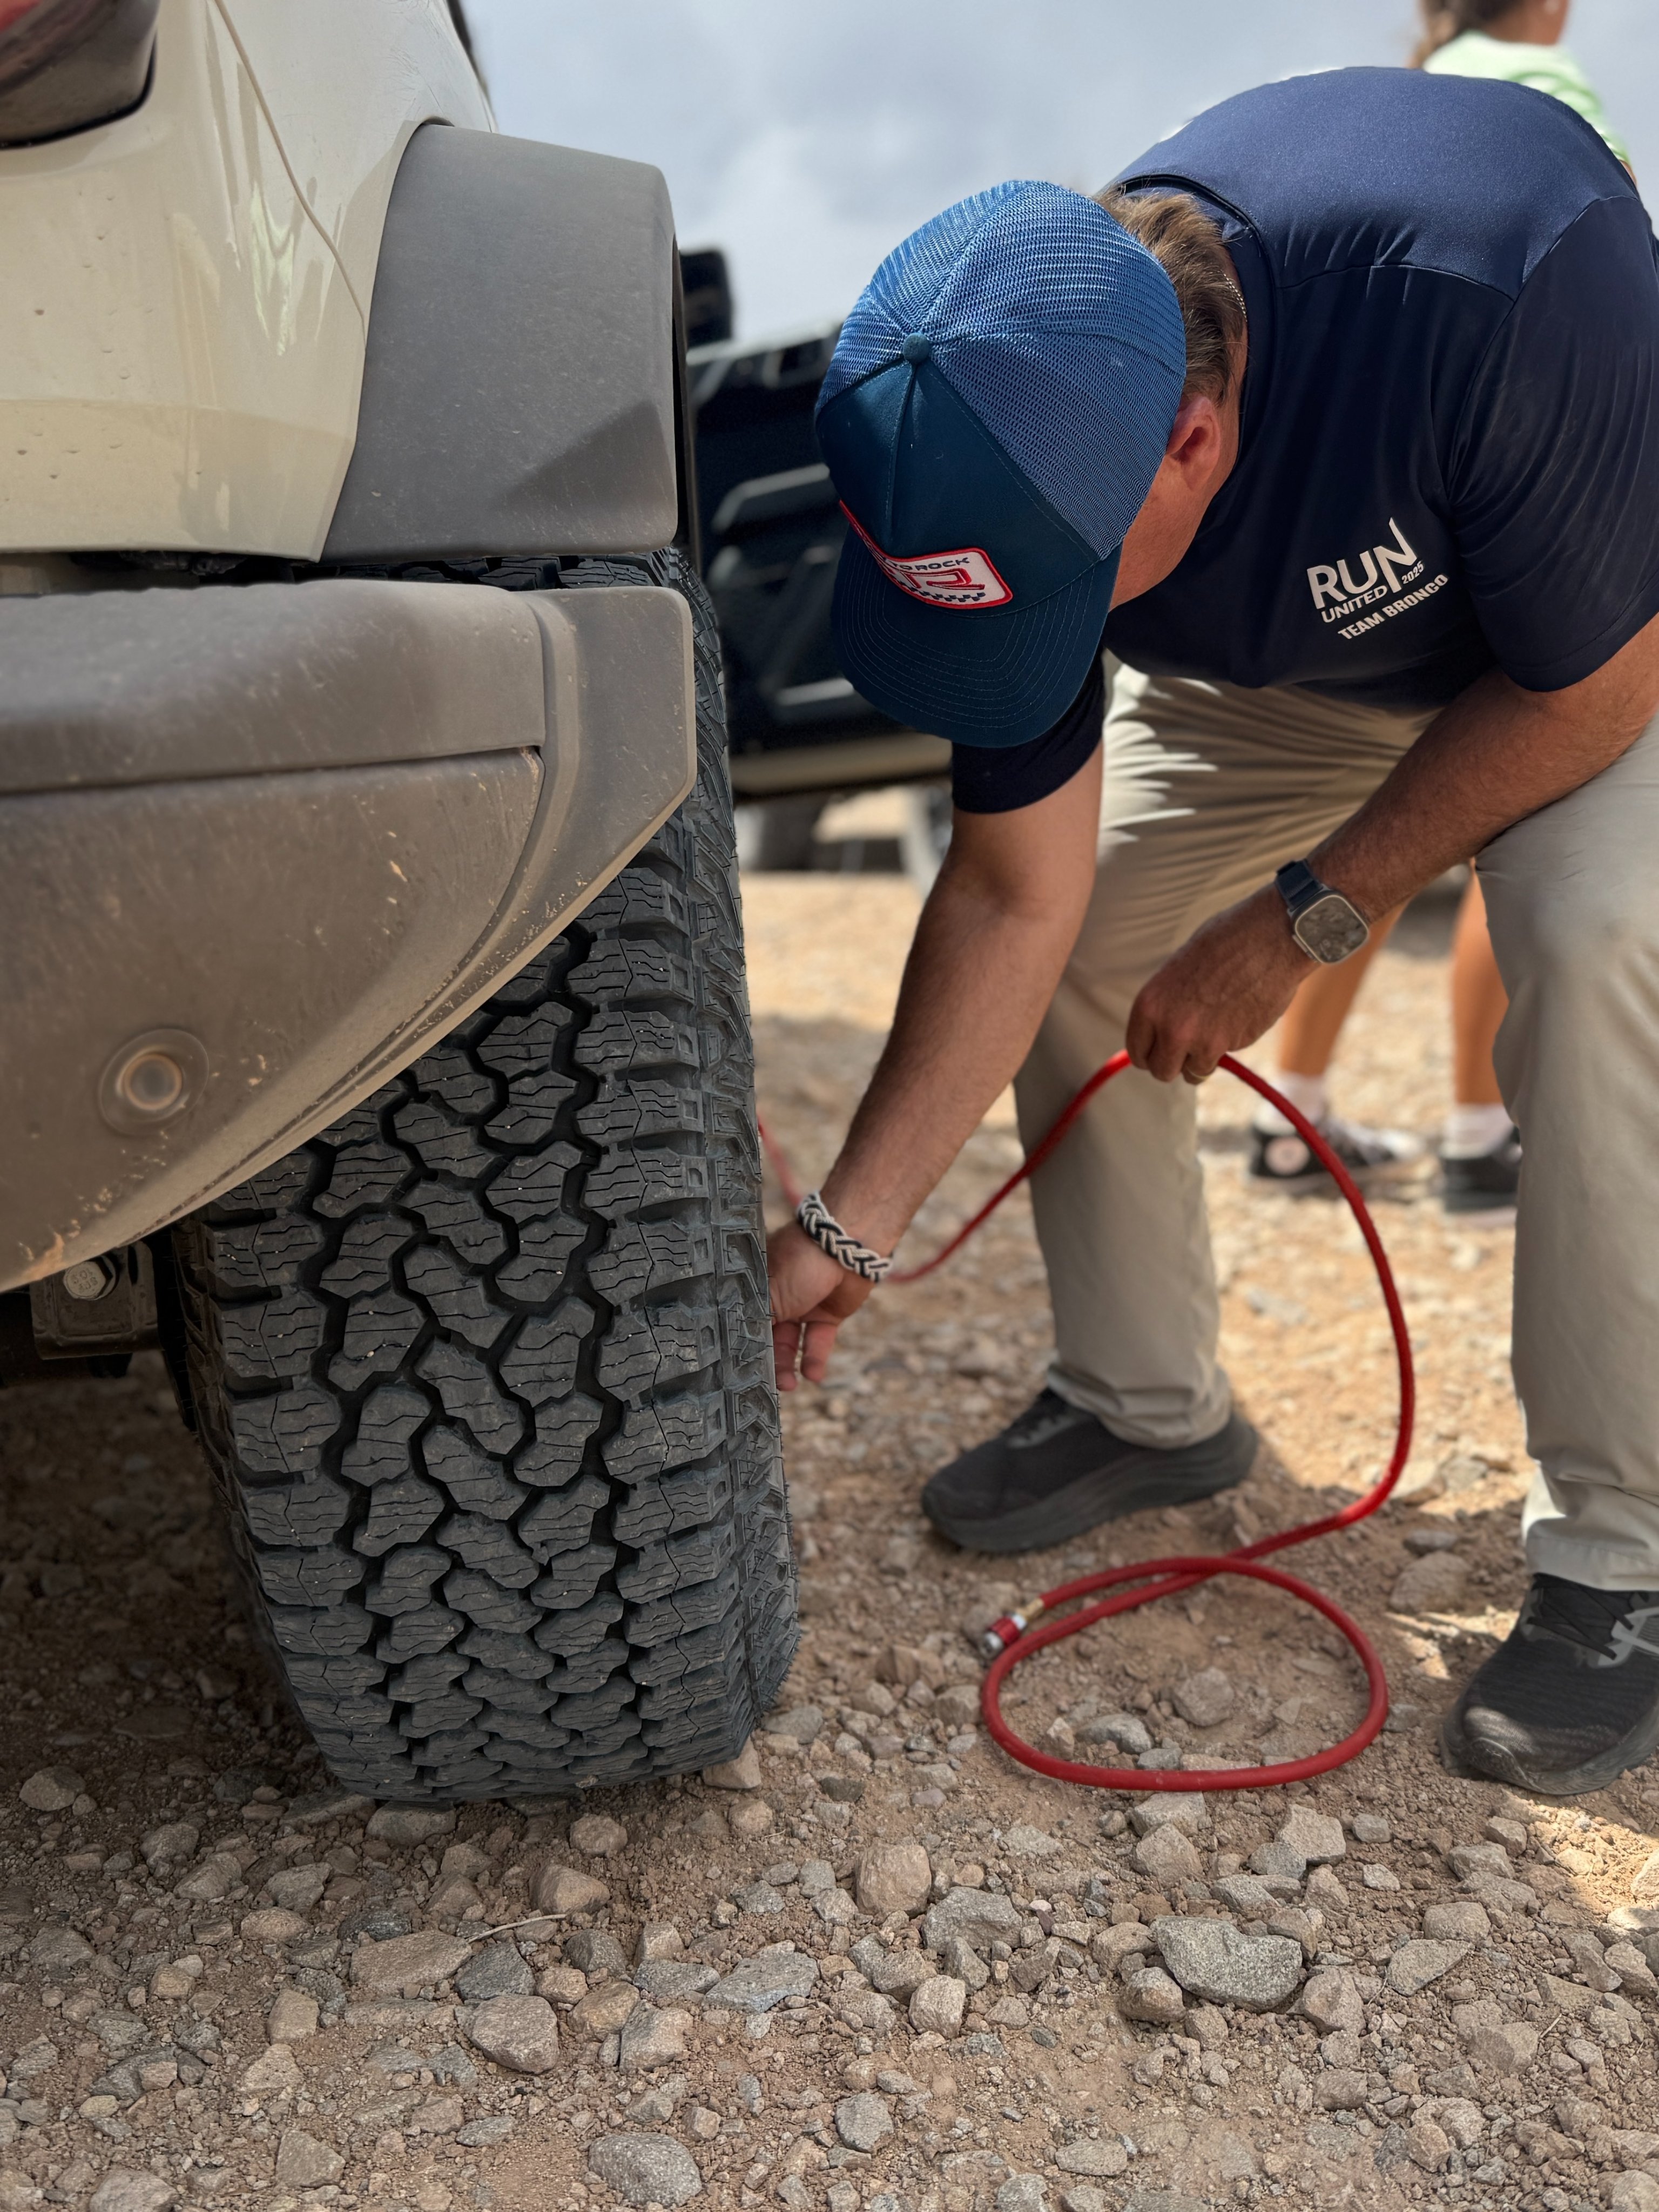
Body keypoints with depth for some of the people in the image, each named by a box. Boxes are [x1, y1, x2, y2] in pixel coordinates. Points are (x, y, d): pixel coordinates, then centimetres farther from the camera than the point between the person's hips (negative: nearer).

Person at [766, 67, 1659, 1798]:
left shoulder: (1506, 273, -43)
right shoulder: (1019, 453, -27)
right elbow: (1014, 897, -21)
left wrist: (1306, 915, -22)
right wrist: (846, 1227, -23)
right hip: (1281, 666, 4)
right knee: (1078, 933, -9)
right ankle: (1147, 1408, 10)